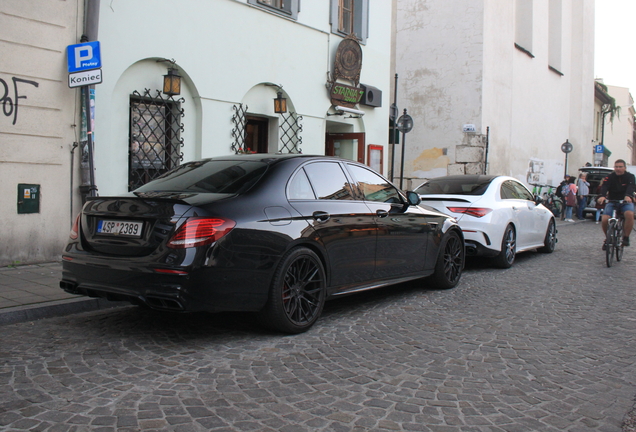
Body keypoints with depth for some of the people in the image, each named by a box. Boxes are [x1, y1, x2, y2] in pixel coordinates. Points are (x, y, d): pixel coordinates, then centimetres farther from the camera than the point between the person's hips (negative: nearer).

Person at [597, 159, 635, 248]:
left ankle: (626, 237, -16)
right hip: (612, 201, 1)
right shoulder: (610, 177, -1)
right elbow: (604, 187, -18)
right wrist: (602, 196, -41)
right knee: (604, 220, -20)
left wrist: (628, 196, -45)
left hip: (626, 201, -1)